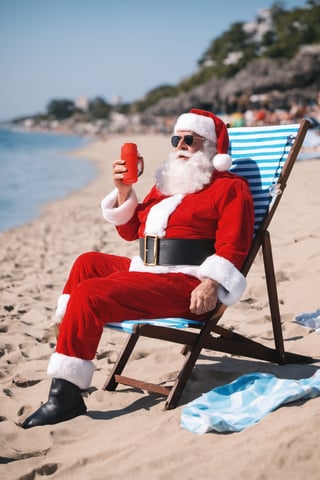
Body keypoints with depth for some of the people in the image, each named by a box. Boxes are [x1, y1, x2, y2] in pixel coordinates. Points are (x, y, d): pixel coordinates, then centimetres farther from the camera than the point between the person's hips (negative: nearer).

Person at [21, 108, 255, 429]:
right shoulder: (166, 184, 24)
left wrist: (210, 284, -27)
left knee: (89, 294, -22)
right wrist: (123, 191, 11)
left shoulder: (230, 187, -1)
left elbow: (232, 246, -13)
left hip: (185, 286, -10)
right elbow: (130, 230, 26)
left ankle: (65, 395, -19)